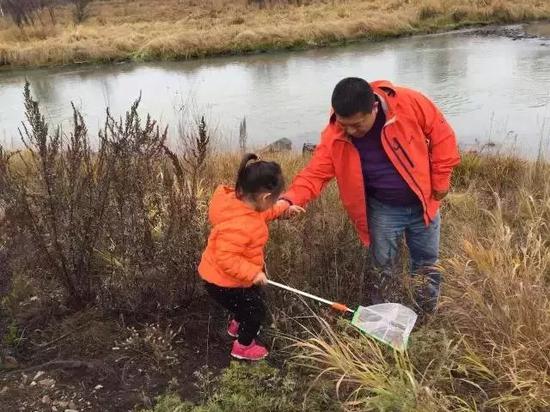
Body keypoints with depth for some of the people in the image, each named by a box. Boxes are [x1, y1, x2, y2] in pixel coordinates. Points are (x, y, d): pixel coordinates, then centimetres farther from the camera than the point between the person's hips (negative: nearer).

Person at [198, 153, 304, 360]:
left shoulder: (241, 203, -8)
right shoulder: (239, 225, -39)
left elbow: (260, 214, 16)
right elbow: (226, 258, -37)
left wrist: (284, 208, 16)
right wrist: (253, 272, -33)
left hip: (225, 278, 10)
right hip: (223, 282, -10)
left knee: (251, 300, 31)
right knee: (256, 310, 7)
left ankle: (237, 325, 57)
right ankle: (243, 346, 29)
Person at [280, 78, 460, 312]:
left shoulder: (409, 103, -24)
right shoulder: (335, 136, -20)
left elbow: (441, 135, -12)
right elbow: (316, 172, -20)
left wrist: (440, 180, -8)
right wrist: (292, 199, -39)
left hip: (422, 202, 1)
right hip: (383, 209, 0)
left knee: (427, 264, 16)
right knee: (383, 268, 9)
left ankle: (428, 317, 39)